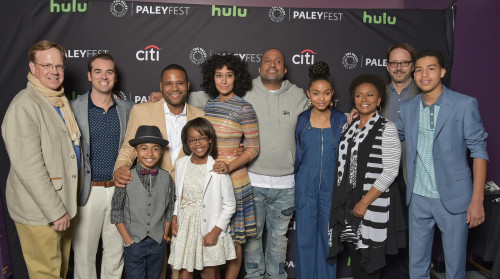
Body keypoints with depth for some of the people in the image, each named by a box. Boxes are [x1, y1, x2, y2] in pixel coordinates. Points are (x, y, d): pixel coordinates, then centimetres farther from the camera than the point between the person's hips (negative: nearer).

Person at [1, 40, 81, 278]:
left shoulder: (61, 102, 11)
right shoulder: (24, 105, -17)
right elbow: (28, 167, -22)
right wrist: (55, 211, -19)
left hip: (63, 205, 8)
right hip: (38, 212, -8)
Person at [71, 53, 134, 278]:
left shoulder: (127, 109, 7)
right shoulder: (74, 108, -4)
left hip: (119, 189, 3)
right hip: (88, 190, -3)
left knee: (116, 251, 14)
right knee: (84, 253, 9)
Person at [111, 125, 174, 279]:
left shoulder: (166, 178, 0)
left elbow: (170, 209, 7)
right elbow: (116, 210, -4)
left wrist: (165, 234, 2)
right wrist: (127, 240, -6)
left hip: (158, 242, 3)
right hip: (134, 242, -2)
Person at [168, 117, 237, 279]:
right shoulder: (182, 164, 4)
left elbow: (229, 205, -7)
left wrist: (215, 231, -10)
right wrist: (174, 219, 3)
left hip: (210, 229, -3)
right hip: (184, 227, 4)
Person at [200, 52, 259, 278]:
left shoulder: (244, 109, -9)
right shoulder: (208, 103, 8)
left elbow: (253, 148, -9)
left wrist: (229, 166, -22)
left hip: (233, 178, -5)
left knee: (232, 239, 6)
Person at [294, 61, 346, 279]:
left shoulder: (341, 120, 0)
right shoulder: (301, 120, 1)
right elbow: (297, 155, 9)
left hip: (331, 187, 0)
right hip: (305, 186, 0)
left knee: (328, 236, 9)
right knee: (304, 238, 7)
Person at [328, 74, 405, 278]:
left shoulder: (386, 128, -8)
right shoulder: (349, 127, 11)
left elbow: (390, 171, -14)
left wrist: (365, 202, -16)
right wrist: (342, 203, 8)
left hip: (373, 205, -5)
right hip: (348, 204, 6)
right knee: (354, 259, 14)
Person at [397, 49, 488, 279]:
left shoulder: (465, 105, -7)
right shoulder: (408, 108, 5)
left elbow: (479, 151, -7)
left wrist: (477, 200, -12)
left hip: (453, 198, -3)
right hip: (418, 198, 3)